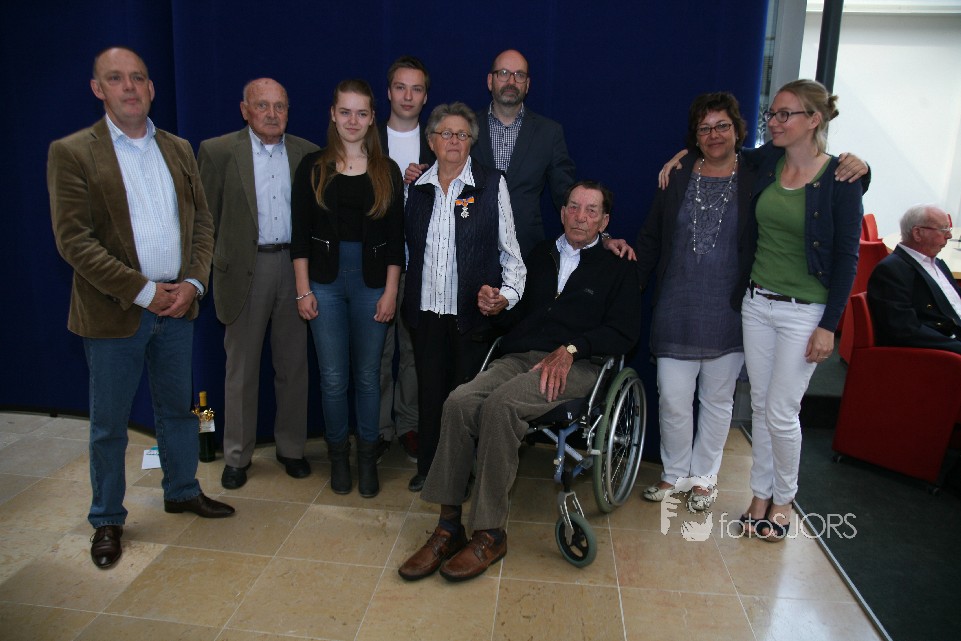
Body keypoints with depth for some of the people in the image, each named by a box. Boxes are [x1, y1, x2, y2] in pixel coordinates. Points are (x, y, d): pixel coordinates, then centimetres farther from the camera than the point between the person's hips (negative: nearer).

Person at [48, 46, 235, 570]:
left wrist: (193, 282, -6)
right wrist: (143, 291, -17)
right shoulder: (72, 152, -6)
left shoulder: (178, 149, 9)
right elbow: (73, 240, -13)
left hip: (177, 306, 4)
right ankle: (106, 520, 26)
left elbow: (202, 222, 9)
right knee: (109, 424, 8)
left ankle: (181, 490, 36)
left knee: (177, 407, 17)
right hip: (113, 312, -4)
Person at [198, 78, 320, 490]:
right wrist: (217, 267, -2)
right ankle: (237, 456, 22)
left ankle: (291, 447, 25)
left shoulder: (307, 153, 5)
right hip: (245, 268, -2)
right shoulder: (218, 151, -1)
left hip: (294, 267, 2)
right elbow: (205, 217, 1)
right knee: (241, 368, 8)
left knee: (293, 364, 10)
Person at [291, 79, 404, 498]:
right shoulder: (313, 167, 4)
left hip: (371, 283, 0)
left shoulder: (387, 170, 5)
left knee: (368, 374, 8)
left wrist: (390, 291, -4)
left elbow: (395, 236, 2)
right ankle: (338, 455, 23)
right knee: (333, 377, 4)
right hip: (325, 282, 0)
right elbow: (300, 233, 2)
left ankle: (367, 458, 22)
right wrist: (303, 289, -4)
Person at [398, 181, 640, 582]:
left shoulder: (617, 270, 14)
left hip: (575, 365, -4)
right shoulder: (539, 256, 26)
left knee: (499, 405, -33)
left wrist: (570, 348, -13)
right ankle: (448, 527, -20)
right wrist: (495, 307, 1)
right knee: (460, 402, -27)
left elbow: (622, 333, 2)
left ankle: (490, 534, -23)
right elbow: (516, 315, 25)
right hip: (518, 358, 4)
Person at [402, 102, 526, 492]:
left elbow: (509, 250, -1)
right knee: (429, 391, 11)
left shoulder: (492, 184, 0)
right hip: (426, 312, 3)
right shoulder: (416, 187, 8)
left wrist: (507, 293, -13)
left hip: (473, 313, -2)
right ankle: (428, 467, 29)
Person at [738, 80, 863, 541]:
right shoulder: (766, 165, 3)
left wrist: (829, 325, -11)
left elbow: (846, 256, -9)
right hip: (756, 303, 5)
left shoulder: (839, 178, -10)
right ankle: (761, 494, 27)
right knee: (761, 405, 12)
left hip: (804, 312, -5)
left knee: (781, 412, 1)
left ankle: (783, 500, 24)